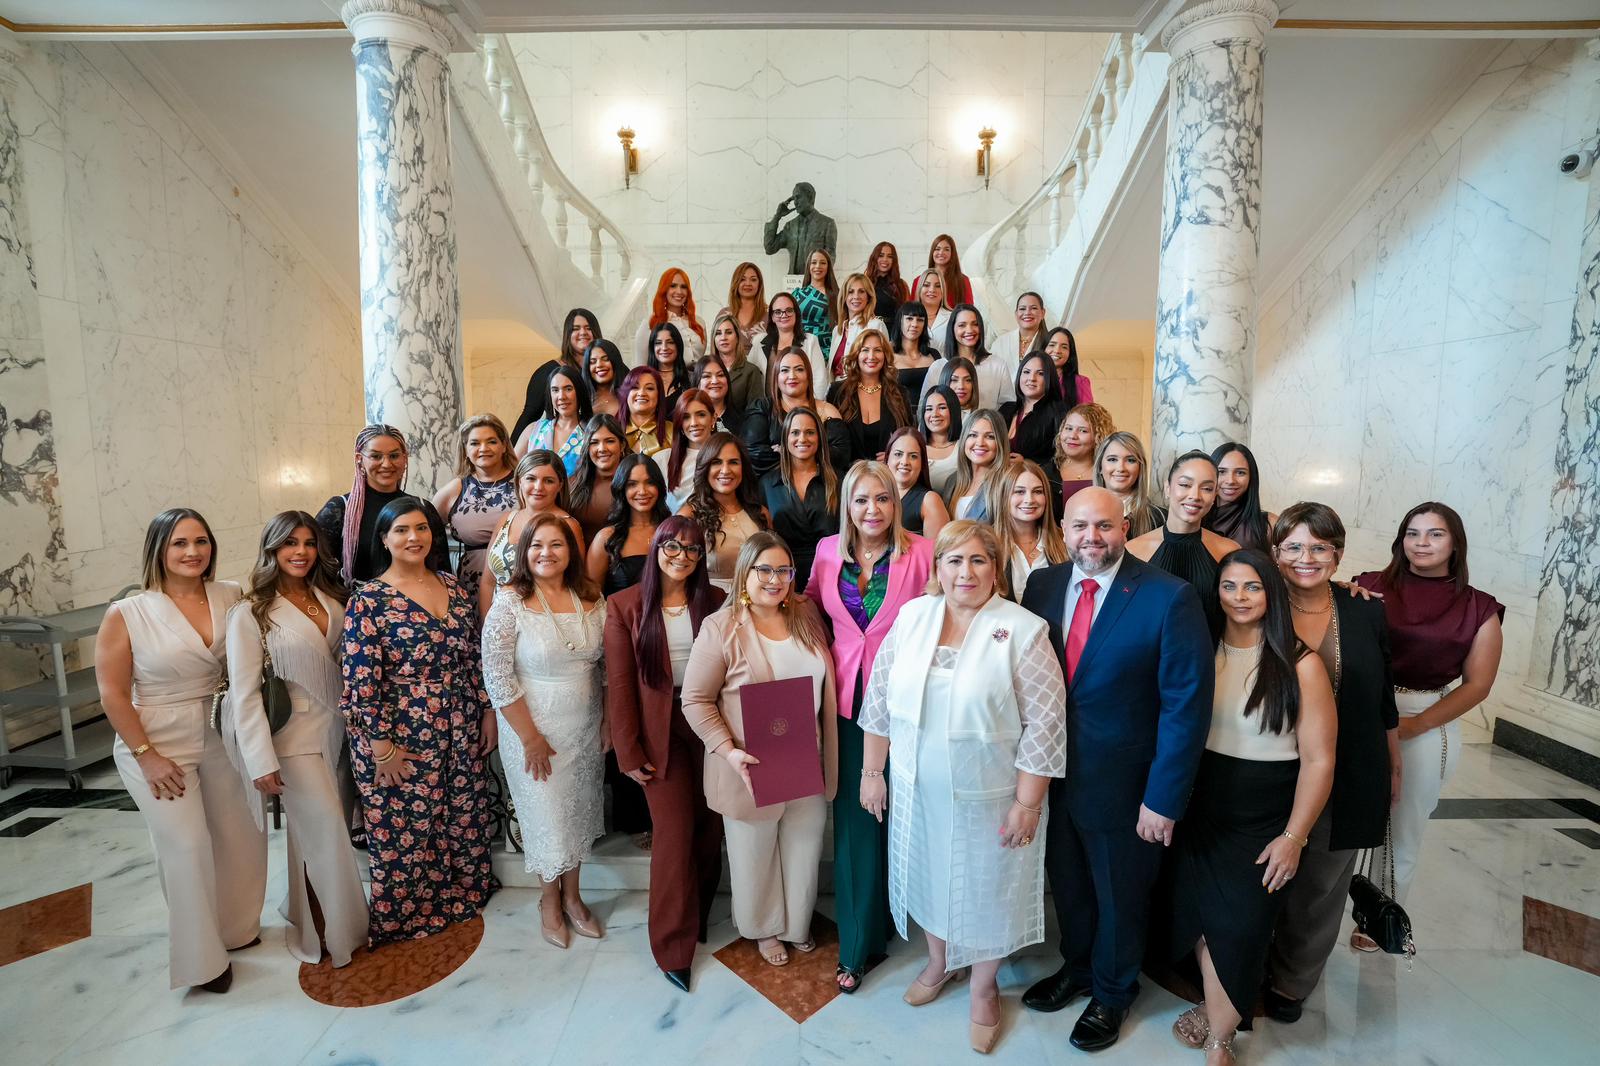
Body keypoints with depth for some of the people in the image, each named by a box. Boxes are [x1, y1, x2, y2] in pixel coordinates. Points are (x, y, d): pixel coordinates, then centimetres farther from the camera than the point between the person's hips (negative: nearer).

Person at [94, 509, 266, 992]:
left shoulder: (230, 597, -7)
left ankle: (235, 929, 37)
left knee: (243, 835, 12)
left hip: (215, 736, 4)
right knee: (187, 845, -1)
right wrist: (146, 756, -11)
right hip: (155, 744, -3)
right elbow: (112, 692, -9)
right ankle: (200, 957, 21)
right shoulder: (127, 614, -13)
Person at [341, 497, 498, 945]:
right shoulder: (369, 600, -12)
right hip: (402, 740, -5)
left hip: (462, 735, 5)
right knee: (405, 829, 11)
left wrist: (488, 712, 7)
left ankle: (462, 891, 41)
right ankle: (405, 913, 34)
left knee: (464, 818, 18)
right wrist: (382, 748, -14)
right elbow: (360, 683, -14)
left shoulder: (452, 586, 4)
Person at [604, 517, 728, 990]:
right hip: (660, 733, -2)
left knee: (709, 828, 12)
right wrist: (629, 753, -5)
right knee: (675, 833, 0)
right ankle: (673, 945, 20)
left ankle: (698, 917, 37)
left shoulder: (716, 601, 0)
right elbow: (619, 685, -4)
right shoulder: (625, 606, -5)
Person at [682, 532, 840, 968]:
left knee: (804, 851, 21)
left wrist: (824, 752, 5)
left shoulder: (807, 617, 0)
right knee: (755, 855, 18)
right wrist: (728, 751, -22)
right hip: (750, 768, -4)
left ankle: (797, 924, 49)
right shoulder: (720, 628, -15)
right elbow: (695, 700, -12)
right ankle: (763, 929, 46)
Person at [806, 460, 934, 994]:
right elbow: (812, 606, 15)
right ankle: (858, 941, 32)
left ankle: (864, 942, 31)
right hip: (846, 699, 3)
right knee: (851, 816, 12)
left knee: (888, 814, 10)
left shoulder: (921, 553, -9)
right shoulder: (828, 550, 1)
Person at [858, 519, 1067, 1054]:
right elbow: (879, 698, 0)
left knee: (988, 889, 16)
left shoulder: (1024, 630, -15)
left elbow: (1044, 722, -14)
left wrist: (1027, 803, -13)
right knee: (929, 877, 23)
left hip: (989, 799, -3)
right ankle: (939, 962, 52)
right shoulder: (911, 616, -5)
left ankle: (984, 988, 45)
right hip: (917, 791, 3)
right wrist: (873, 772, 2)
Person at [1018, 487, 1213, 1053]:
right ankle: (1077, 968, 54)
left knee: (1119, 898, 21)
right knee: (1068, 885, 25)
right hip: (1050, 776, 4)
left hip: (1122, 786, -3)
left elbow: (1187, 704, -16)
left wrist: (1164, 798, -16)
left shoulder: (1170, 598, -18)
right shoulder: (1042, 585, -5)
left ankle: (1112, 993, 49)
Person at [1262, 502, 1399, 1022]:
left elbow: (1384, 700, 7)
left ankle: (1291, 982, 38)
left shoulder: (1367, 614, -3)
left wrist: (1394, 767, 11)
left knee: (1322, 887, 16)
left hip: (1346, 782, 2)